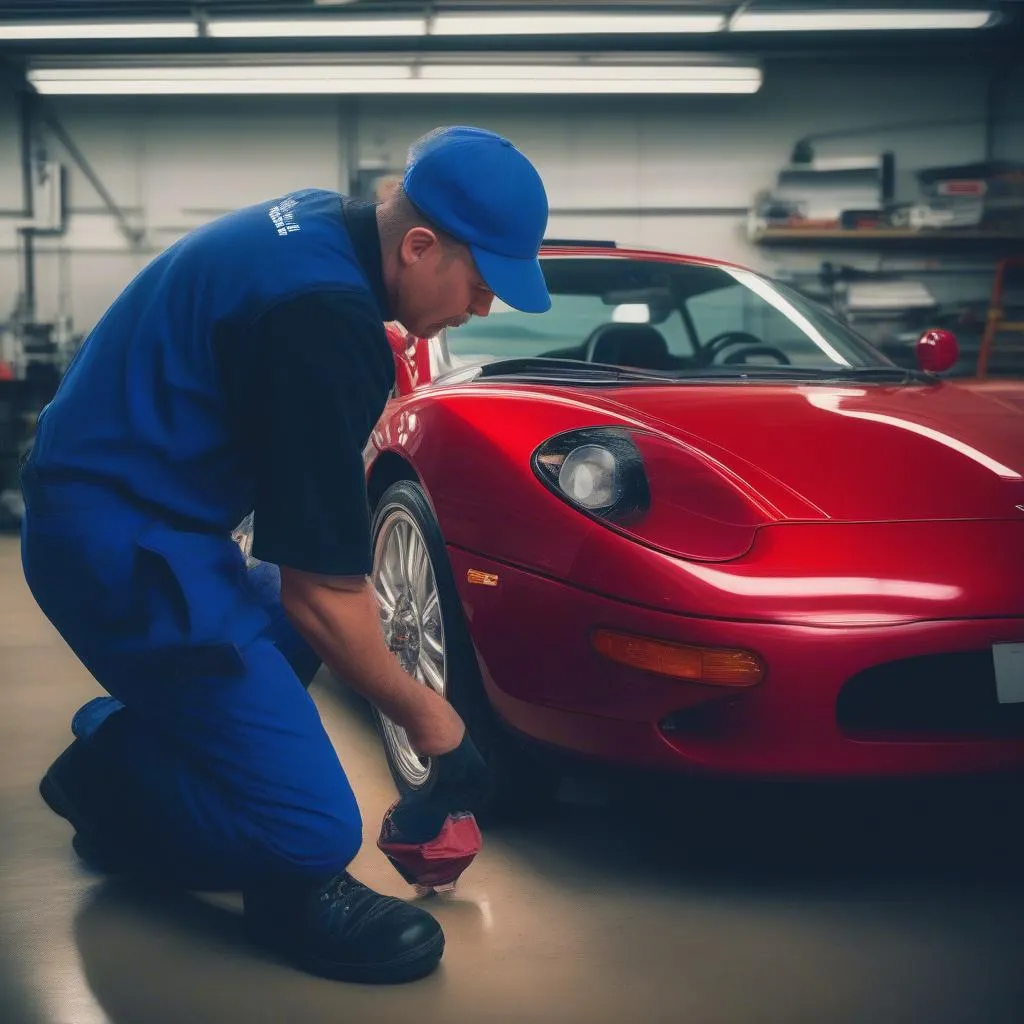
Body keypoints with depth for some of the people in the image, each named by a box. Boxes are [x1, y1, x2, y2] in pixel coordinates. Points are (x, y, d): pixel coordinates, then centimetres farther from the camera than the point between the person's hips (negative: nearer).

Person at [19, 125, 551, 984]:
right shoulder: (327, 324, -25)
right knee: (313, 827, -15)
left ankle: (115, 758, 25)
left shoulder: (321, 223, 5)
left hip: (110, 502, 10)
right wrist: (420, 712, -6)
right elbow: (322, 589, -21)